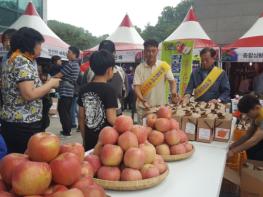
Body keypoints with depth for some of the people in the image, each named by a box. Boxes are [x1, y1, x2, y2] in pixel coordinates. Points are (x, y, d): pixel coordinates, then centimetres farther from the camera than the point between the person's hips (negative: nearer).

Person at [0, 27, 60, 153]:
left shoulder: (11, 60, 14)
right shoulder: (23, 62, -15)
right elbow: (29, 94, -23)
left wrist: (46, 88, 15)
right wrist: (51, 83, -10)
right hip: (24, 124, -10)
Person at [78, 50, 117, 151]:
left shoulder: (84, 89, 2)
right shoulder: (109, 89, -14)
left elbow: (81, 118, 7)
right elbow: (111, 119, -17)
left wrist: (85, 139, 17)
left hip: (89, 140, 5)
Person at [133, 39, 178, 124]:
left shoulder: (164, 66, -3)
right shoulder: (139, 68, -3)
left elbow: (172, 81, -2)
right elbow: (136, 86, -8)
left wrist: (173, 92, -24)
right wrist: (142, 100, -24)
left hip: (161, 106, 1)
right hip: (144, 107, 0)